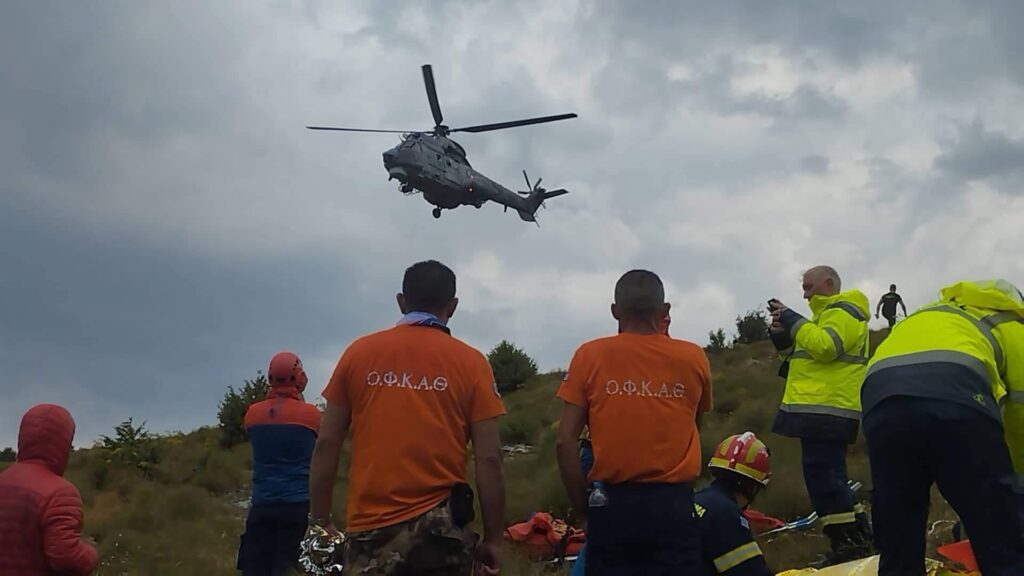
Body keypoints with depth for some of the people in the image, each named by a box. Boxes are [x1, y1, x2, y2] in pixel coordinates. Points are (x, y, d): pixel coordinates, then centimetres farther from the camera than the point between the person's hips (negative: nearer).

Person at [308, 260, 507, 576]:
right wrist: (493, 538, 3)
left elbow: (326, 445, 4)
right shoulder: (470, 362, 0)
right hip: (440, 529, 0)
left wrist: (321, 521, 11)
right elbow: (489, 458, -4)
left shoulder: (359, 352, 4)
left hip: (371, 530, 1)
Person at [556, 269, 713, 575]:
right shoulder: (693, 358, 1)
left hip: (611, 503, 0)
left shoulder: (590, 356, -2)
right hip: (673, 504, 0)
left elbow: (566, 441, -5)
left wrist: (582, 505, 5)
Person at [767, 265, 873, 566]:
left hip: (827, 411, -11)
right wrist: (782, 335, 8)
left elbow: (824, 347, -23)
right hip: (821, 410, 11)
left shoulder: (842, 312, -6)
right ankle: (852, 542, 15)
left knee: (823, 476, -13)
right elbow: (806, 353, 24)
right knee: (826, 478, 11)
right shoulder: (830, 313, 27)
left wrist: (793, 320, -14)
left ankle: (852, 542, -9)